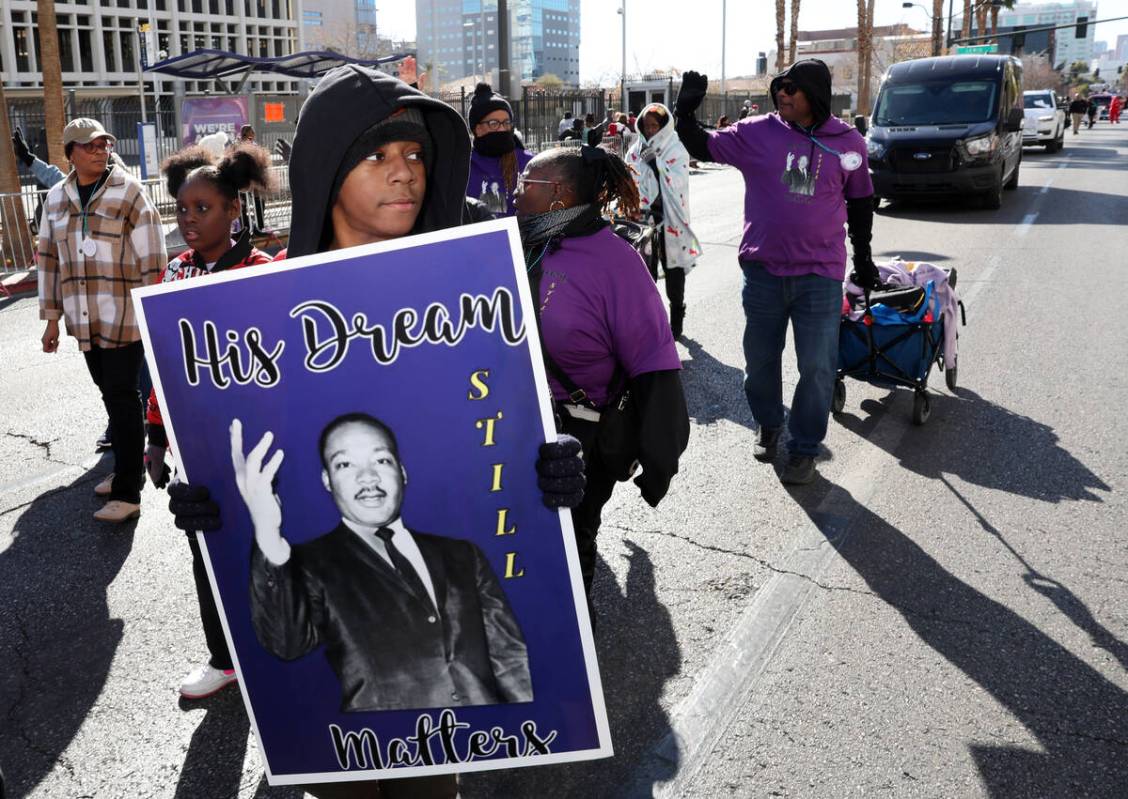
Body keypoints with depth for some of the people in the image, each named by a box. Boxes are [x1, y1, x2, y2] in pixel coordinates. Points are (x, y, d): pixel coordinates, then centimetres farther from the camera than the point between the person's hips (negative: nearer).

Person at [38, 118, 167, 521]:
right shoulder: (56, 198, 10)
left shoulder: (129, 192, -6)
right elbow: (50, 258, 15)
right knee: (110, 394, 14)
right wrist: (52, 317, 14)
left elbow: (152, 259, -7)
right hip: (84, 320, 5)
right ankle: (129, 465, 28)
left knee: (123, 398, -5)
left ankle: (127, 492, -2)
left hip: (124, 318, -5)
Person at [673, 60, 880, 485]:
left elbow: (860, 201, 12)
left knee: (817, 366, 2)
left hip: (820, 274, -1)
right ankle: (768, 424, 39)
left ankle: (804, 447, 18)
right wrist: (686, 110, -16)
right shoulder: (756, 132, -3)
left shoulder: (847, 143, 0)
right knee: (760, 357, 14)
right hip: (763, 270, 1)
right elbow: (703, 147, 2)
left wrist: (862, 257, 16)